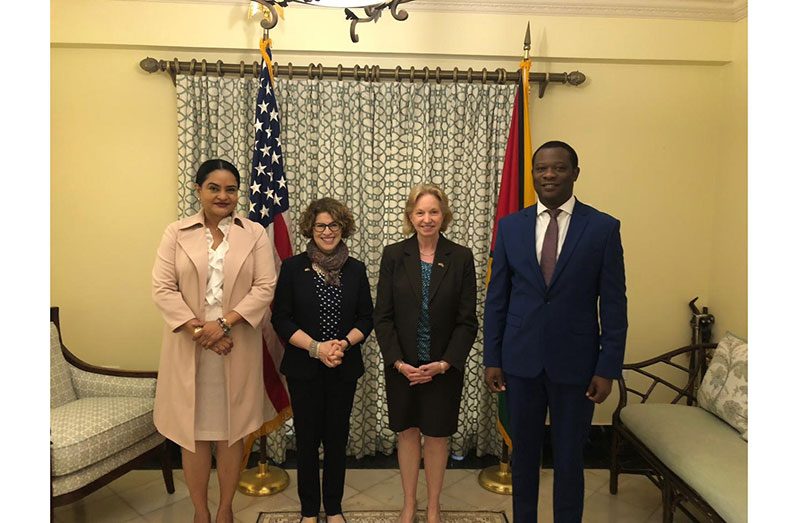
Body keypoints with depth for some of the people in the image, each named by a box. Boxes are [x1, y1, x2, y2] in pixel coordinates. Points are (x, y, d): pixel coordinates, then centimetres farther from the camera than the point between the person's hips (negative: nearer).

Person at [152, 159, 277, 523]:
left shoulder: (255, 234, 3)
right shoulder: (176, 233, 4)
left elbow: (264, 288, -5)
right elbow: (163, 289, -3)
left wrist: (224, 322, -16)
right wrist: (199, 330, -13)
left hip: (237, 348, 0)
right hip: (188, 347, 1)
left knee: (231, 430, 10)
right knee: (193, 430, 9)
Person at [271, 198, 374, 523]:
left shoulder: (356, 269, 3)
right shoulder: (293, 267, -3)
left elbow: (366, 317, 4)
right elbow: (281, 319, -6)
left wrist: (344, 343, -14)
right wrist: (316, 347, -16)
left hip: (344, 368, 2)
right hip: (303, 368, -1)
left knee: (337, 438, 11)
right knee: (307, 438, 8)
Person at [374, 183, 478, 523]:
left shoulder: (461, 258, -5)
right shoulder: (393, 255, -3)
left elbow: (467, 320, -5)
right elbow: (382, 316, -4)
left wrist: (444, 363, -13)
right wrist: (398, 362, -12)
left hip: (444, 366, 0)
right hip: (402, 366, 1)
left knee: (437, 435, 12)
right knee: (407, 433, 14)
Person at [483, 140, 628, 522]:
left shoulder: (603, 227, -4)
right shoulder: (510, 226, 1)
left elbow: (614, 305, -3)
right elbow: (496, 298, 3)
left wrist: (608, 368, -6)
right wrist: (491, 359, 2)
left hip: (575, 362, -2)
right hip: (521, 360, 2)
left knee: (569, 459, 13)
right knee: (523, 454, 17)